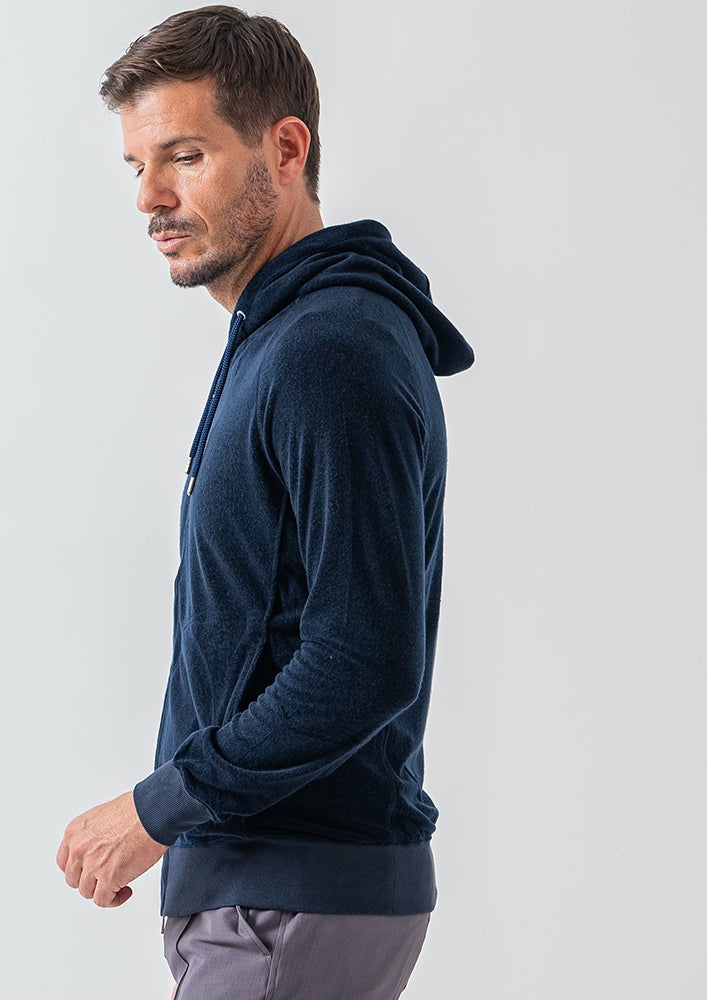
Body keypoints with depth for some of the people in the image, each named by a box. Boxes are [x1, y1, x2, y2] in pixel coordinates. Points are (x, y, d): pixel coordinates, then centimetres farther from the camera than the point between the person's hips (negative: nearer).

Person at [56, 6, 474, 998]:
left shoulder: (332, 355, -18)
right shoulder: (277, 340, 15)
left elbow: (366, 663, -25)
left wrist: (159, 807, -17)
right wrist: (183, 818, 15)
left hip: (300, 908, -10)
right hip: (251, 879, 10)